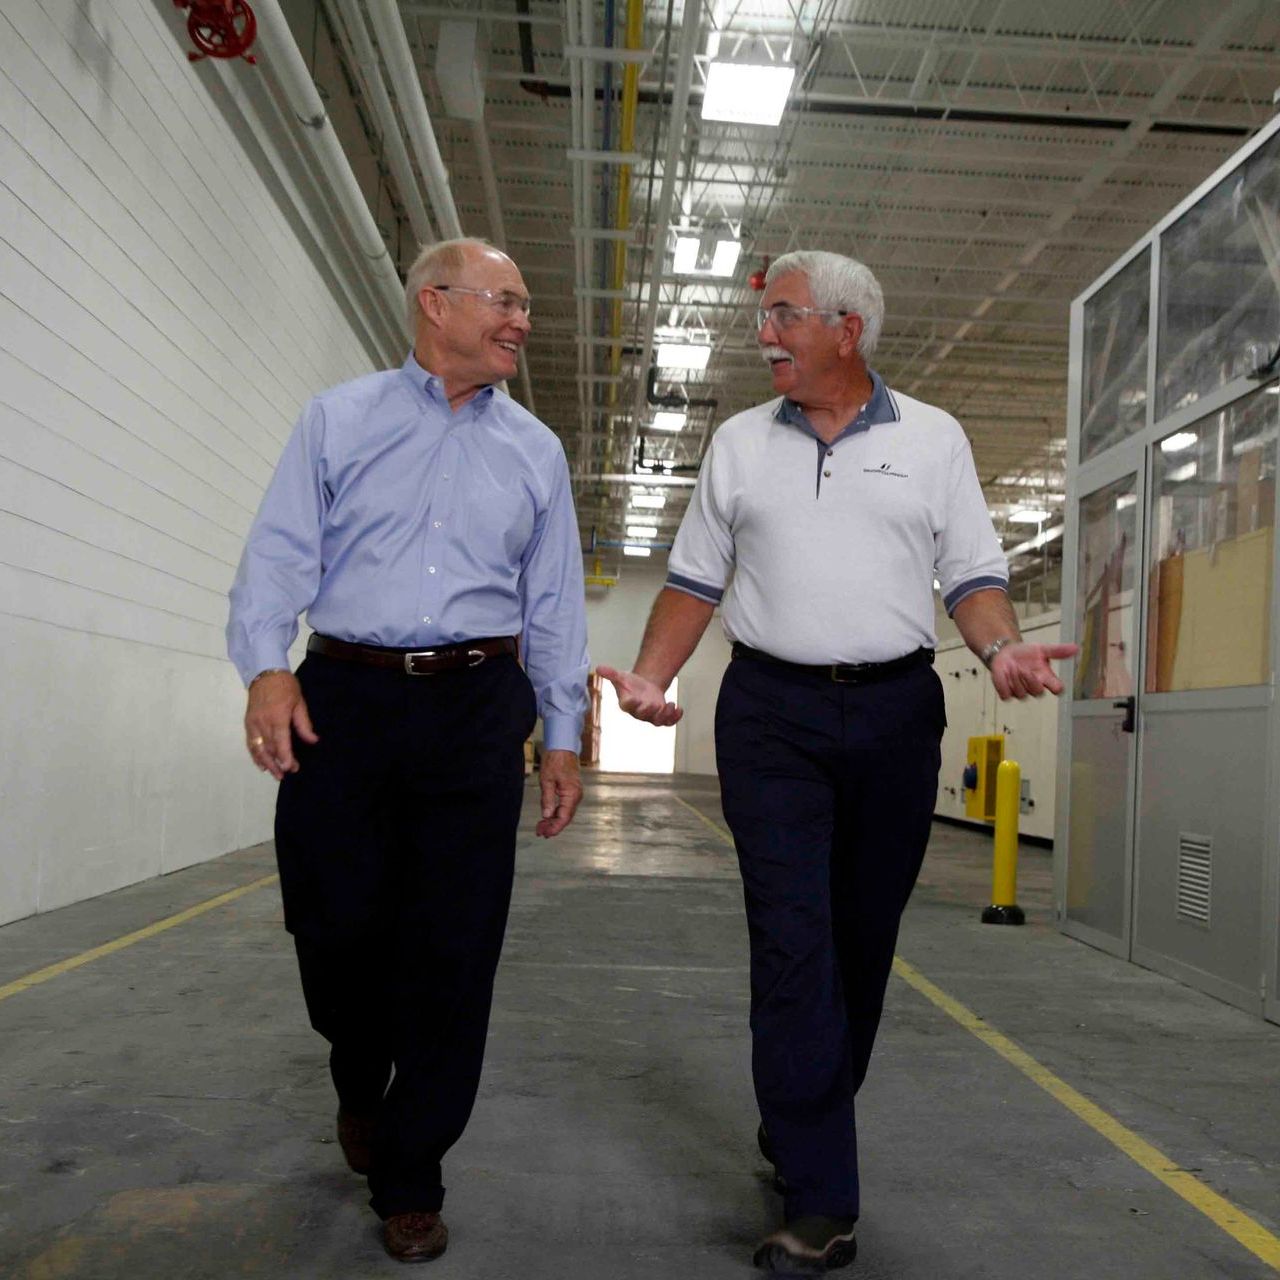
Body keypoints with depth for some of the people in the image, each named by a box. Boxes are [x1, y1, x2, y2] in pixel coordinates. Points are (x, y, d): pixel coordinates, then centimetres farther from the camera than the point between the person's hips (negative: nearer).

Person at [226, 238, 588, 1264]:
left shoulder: (535, 450, 15)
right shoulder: (338, 420, 9)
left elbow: (556, 604, 13)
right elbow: (280, 553, 0)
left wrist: (563, 735, 8)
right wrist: (267, 666, -17)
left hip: (477, 710, 1)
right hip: (344, 698, -1)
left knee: (456, 948, 1)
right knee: (337, 919, 3)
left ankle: (409, 1178, 17)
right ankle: (361, 1082, 37)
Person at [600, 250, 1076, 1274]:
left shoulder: (933, 439, 8)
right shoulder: (740, 443, 11)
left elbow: (973, 574, 5)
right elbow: (696, 581, 10)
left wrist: (1003, 648, -15)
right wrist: (651, 677, -4)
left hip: (896, 709, 1)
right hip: (771, 711, 0)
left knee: (863, 938, 9)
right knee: (793, 942, -7)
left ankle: (805, 1126, 31)